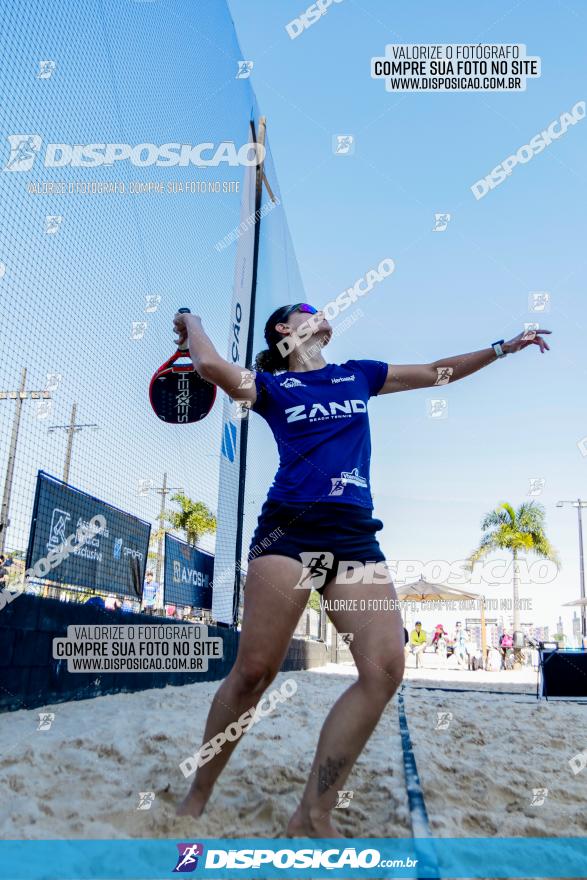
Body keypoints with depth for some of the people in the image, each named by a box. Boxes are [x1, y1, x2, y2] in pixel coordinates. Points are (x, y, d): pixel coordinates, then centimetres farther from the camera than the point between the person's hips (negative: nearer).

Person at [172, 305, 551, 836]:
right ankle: (195, 800, 13)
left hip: (355, 535, 4)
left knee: (385, 667, -14)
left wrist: (503, 347, 35)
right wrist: (191, 320, 10)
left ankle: (314, 817, -2)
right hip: (289, 528, -4)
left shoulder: (359, 374, 24)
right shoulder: (270, 386, 10)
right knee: (255, 670, -9)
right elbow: (210, 364, -10)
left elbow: (436, 373, 32)